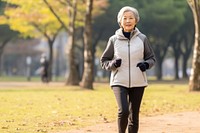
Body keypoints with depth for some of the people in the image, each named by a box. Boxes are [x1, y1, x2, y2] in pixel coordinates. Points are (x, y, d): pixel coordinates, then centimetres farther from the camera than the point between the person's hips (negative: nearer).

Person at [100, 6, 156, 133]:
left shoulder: (142, 39, 2)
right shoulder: (114, 40, 1)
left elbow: (151, 58, 12)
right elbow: (104, 61, 9)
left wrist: (146, 64, -10)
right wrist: (113, 64, -13)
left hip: (138, 83, 2)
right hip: (119, 82, -1)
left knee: (134, 115, 5)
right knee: (123, 111, -20)